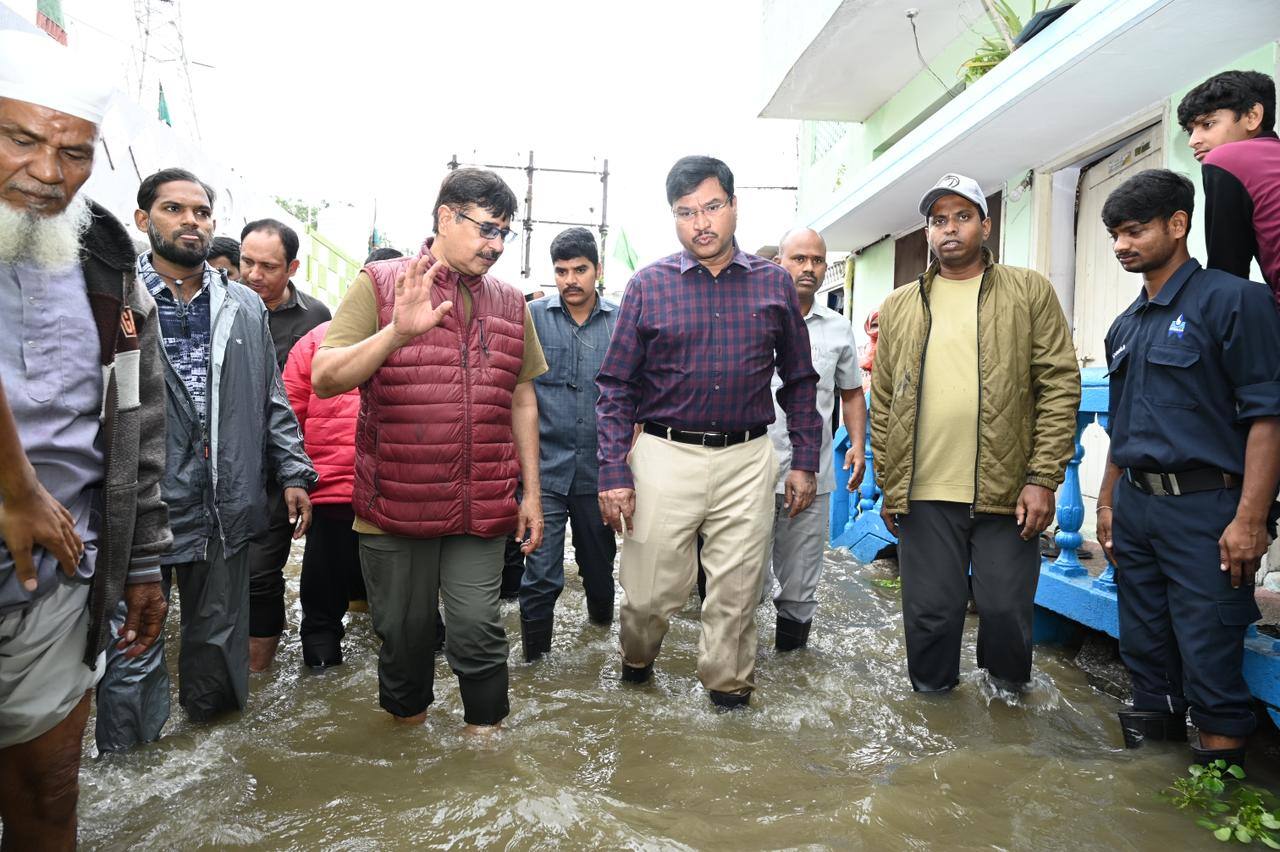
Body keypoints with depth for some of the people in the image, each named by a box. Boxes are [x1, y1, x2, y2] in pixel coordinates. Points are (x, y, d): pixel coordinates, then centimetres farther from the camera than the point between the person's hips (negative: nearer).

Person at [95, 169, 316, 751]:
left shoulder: (245, 307, 12)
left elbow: (273, 401, 13)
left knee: (220, 640, 17)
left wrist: (293, 474, 7)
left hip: (226, 507, 4)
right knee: (134, 657, 5)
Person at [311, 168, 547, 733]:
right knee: (404, 630, 13)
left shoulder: (510, 303, 10)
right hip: (395, 506, -1)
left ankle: (486, 732, 24)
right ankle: (405, 720, 38)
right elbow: (324, 379, -9)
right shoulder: (380, 284, -1)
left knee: (478, 628, 2)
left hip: (481, 510, 2)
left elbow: (522, 400, 14)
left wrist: (532, 493, 11)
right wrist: (397, 332, -26)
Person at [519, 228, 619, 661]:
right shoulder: (533, 316, -1)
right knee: (542, 575, -2)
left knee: (599, 564, 18)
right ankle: (534, 660, 15)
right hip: (545, 467, -2)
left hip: (599, 469, 2)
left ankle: (602, 628, 44)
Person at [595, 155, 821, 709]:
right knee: (651, 591, 7)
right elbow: (616, 387, 0)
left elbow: (799, 380, 12)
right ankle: (635, 665, 38)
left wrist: (804, 460, 6)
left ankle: (728, 692, 30)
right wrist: (613, 474, -7)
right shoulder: (649, 286, 1)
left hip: (748, 461, 2)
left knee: (737, 592, 9)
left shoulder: (774, 284, 6)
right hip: (665, 455, -1)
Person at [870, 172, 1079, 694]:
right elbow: (883, 402, 11)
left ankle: (1009, 695, 35)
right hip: (924, 494, 2)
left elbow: (1060, 387, -1)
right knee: (930, 612, 9)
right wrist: (886, 485, 8)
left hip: (1007, 492, -1)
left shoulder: (1030, 292, 5)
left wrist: (1044, 477, -9)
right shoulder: (899, 306, 11)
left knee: (1006, 610, 8)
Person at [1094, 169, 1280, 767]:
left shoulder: (1230, 299, -7)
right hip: (1134, 508, 7)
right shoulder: (1125, 326, 14)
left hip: (1202, 507, -7)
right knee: (1144, 643, 15)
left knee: (1209, 653, 0)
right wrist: (1107, 502, 16)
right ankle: (1155, 734, 31)